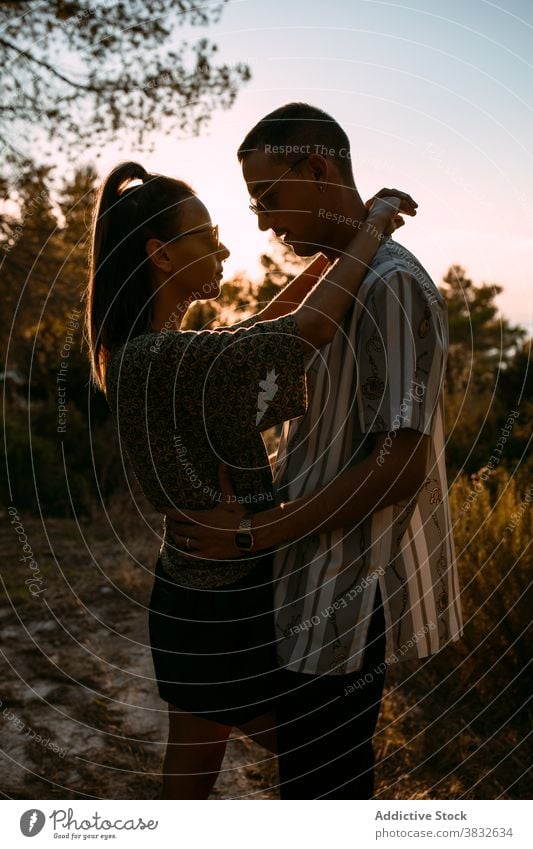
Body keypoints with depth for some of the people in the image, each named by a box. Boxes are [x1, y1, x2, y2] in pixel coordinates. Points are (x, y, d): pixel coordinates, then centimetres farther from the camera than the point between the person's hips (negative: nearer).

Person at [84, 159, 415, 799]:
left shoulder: (140, 351, 5)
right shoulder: (162, 358, -26)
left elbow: (263, 325, 14)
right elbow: (309, 327, -30)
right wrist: (375, 223, -16)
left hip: (194, 592, 9)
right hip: (224, 606, -9)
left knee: (192, 771, 23)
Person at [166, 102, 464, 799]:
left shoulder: (392, 286, -17)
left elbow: (398, 466, -23)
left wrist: (255, 533, -19)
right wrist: (258, 493, 10)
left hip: (349, 595, -9)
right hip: (326, 585, 9)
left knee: (319, 782, 3)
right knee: (331, 771, 21)